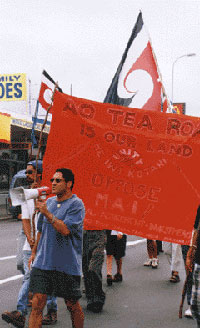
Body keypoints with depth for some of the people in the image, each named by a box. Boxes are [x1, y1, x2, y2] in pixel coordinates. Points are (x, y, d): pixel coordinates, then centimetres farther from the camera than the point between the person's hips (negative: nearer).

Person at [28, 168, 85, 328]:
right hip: (43, 261, 5)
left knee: (72, 304, 8)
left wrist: (47, 213, -21)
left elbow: (66, 229, -21)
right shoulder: (49, 202, 11)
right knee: (37, 302, -2)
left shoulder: (76, 204, -9)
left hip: (67, 264, -5)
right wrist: (34, 251, 23)